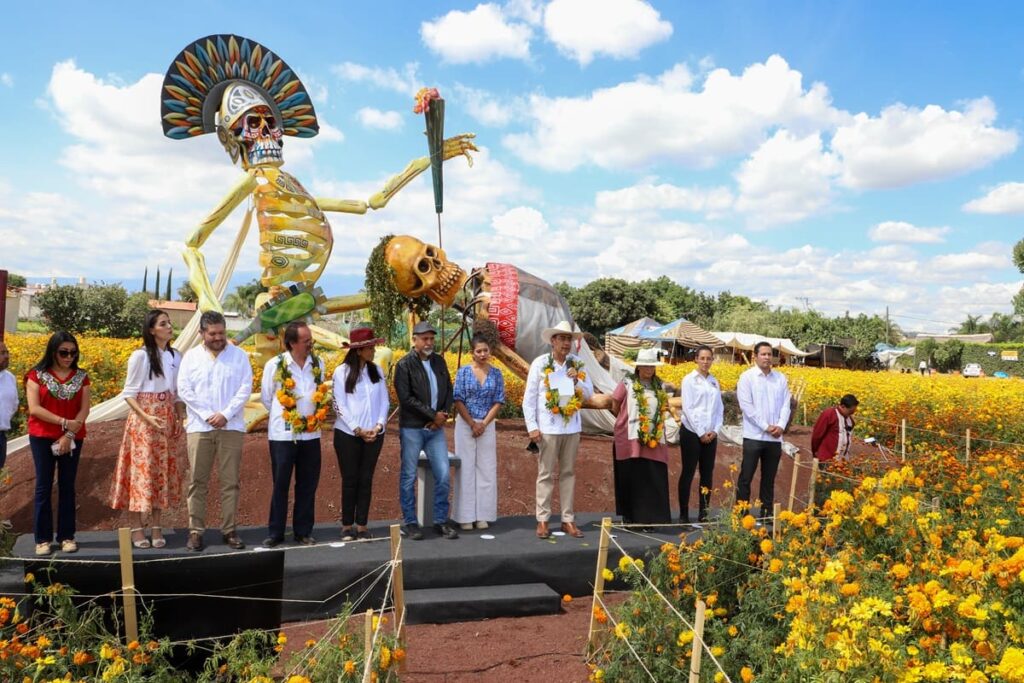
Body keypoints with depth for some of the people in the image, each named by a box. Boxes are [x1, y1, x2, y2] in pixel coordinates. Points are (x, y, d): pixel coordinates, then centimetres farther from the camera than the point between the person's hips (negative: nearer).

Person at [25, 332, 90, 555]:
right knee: (43, 486, 0)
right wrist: (64, 422, -16)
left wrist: (69, 434, -11)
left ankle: (67, 536, 12)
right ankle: (43, 538, 7)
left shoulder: (81, 377, 5)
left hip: (72, 439, 2)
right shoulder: (37, 375, -2)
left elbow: (84, 410, 0)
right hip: (42, 437, -2)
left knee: (67, 486, 6)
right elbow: (34, 408, -10)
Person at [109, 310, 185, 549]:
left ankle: (156, 527, 15)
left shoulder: (175, 357, 8)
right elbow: (128, 394, -6)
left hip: (167, 421, 5)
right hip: (143, 420, -5)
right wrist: (147, 417, -18)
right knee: (141, 470, -2)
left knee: (163, 471, 7)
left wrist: (180, 419, 2)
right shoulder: (140, 356, -7)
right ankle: (136, 528, 7)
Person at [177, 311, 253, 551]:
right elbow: (184, 390, 0)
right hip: (199, 427, 1)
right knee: (197, 481, 3)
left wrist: (225, 414, -11)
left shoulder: (239, 355, 5)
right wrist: (207, 415, -9)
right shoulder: (190, 357, 7)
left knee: (230, 481, 3)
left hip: (231, 427, 0)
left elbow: (245, 389, -1)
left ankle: (229, 530, 10)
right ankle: (195, 531, 11)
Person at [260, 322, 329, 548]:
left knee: (308, 485, 8)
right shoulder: (274, 365, -8)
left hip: (311, 434, 3)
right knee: (280, 485, 5)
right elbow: (266, 399, 4)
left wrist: (316, 416, 10)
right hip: (283, 435, -3)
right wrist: (282, 416, 10)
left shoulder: (318, 364, 2)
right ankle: (274, 533, 17)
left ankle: (303, 532, 20)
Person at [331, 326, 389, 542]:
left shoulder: (377, 371, 5)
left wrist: (379, 426, -7)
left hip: (374, 434, 3)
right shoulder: (342, 372, -5)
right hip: (348, 434, -3)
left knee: (366, 480, 6)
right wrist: (358, 430, -11)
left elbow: (384, 401, 7)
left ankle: (362, 526, 13)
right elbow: (340, 405, -7)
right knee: (350, 480, 4)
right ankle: (347, 526, 15)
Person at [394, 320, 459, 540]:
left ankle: (441, 520, 15)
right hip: (412, 428, -4)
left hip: (436, 428, 5)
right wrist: (433, 414, -13)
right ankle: (409, 522, 16)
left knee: (443, 474, 3)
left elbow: (448, 390, 13)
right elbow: (406, 398, -13)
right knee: (409, 476, 4)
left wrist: (444, 414, -4)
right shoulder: (404, 365, -6)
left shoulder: (439, 361, 11)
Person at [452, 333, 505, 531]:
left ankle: (483, 515, 13)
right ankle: (466, 515, 10)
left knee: (486, 469, 4)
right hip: (465, 424, -2)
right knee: (466, 468, 1)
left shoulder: (496, 373, 3)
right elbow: (458, 400, -5)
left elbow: (498, 402, 1)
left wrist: (484, 424, -9)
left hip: (487, 426, 2)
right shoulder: (463, 371, -2)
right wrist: (472, 424, -11)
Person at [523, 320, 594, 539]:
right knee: (546, 474, 3)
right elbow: (529, 398, -3)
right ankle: (542, 520, 11)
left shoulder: (577, 364, 5)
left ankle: (568, 519, 18)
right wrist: (532, 426, -9)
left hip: (572, 427, 4)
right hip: (548, 428, -3)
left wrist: (576, 380, -12)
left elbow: (589, 393, 7)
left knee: (568, 473, 10)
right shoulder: (540, 363, -4)